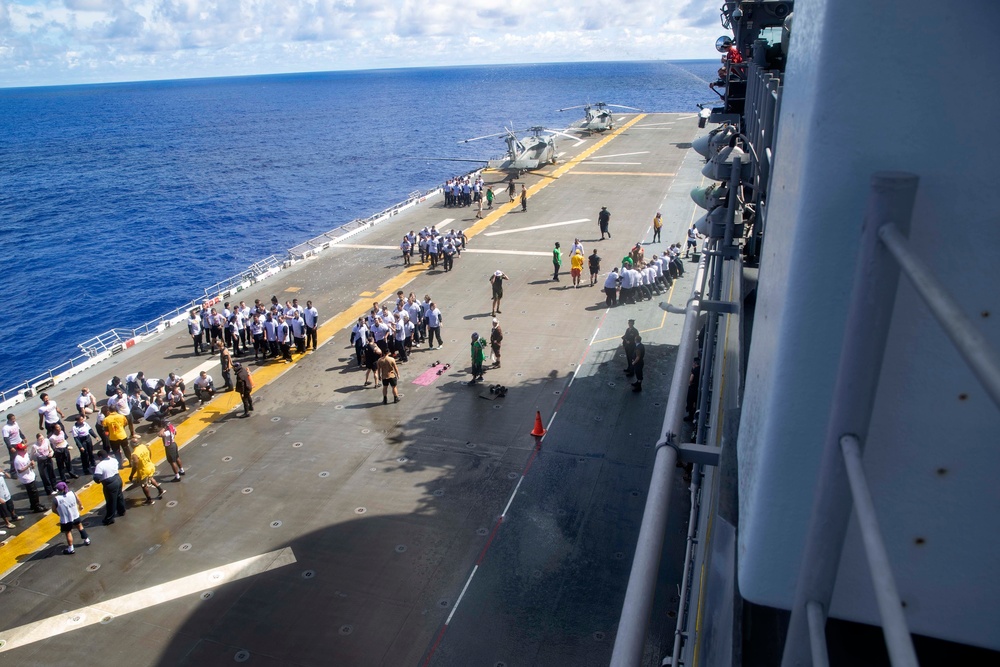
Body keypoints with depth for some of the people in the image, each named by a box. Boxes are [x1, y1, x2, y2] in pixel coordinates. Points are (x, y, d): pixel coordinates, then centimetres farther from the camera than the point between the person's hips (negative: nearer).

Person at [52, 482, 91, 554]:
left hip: (65, 519, -4)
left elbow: (54, 510, -10)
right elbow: (78, 501, 8)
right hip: (75, 516, 4)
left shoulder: (56, 499, -23)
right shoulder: (72, 493, -11)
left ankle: (70, 549, 24)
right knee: (80, 526, 27)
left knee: (68, 533, 13)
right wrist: (80, 506, 30)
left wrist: (60, 514, 10)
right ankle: (86, 540, 43)